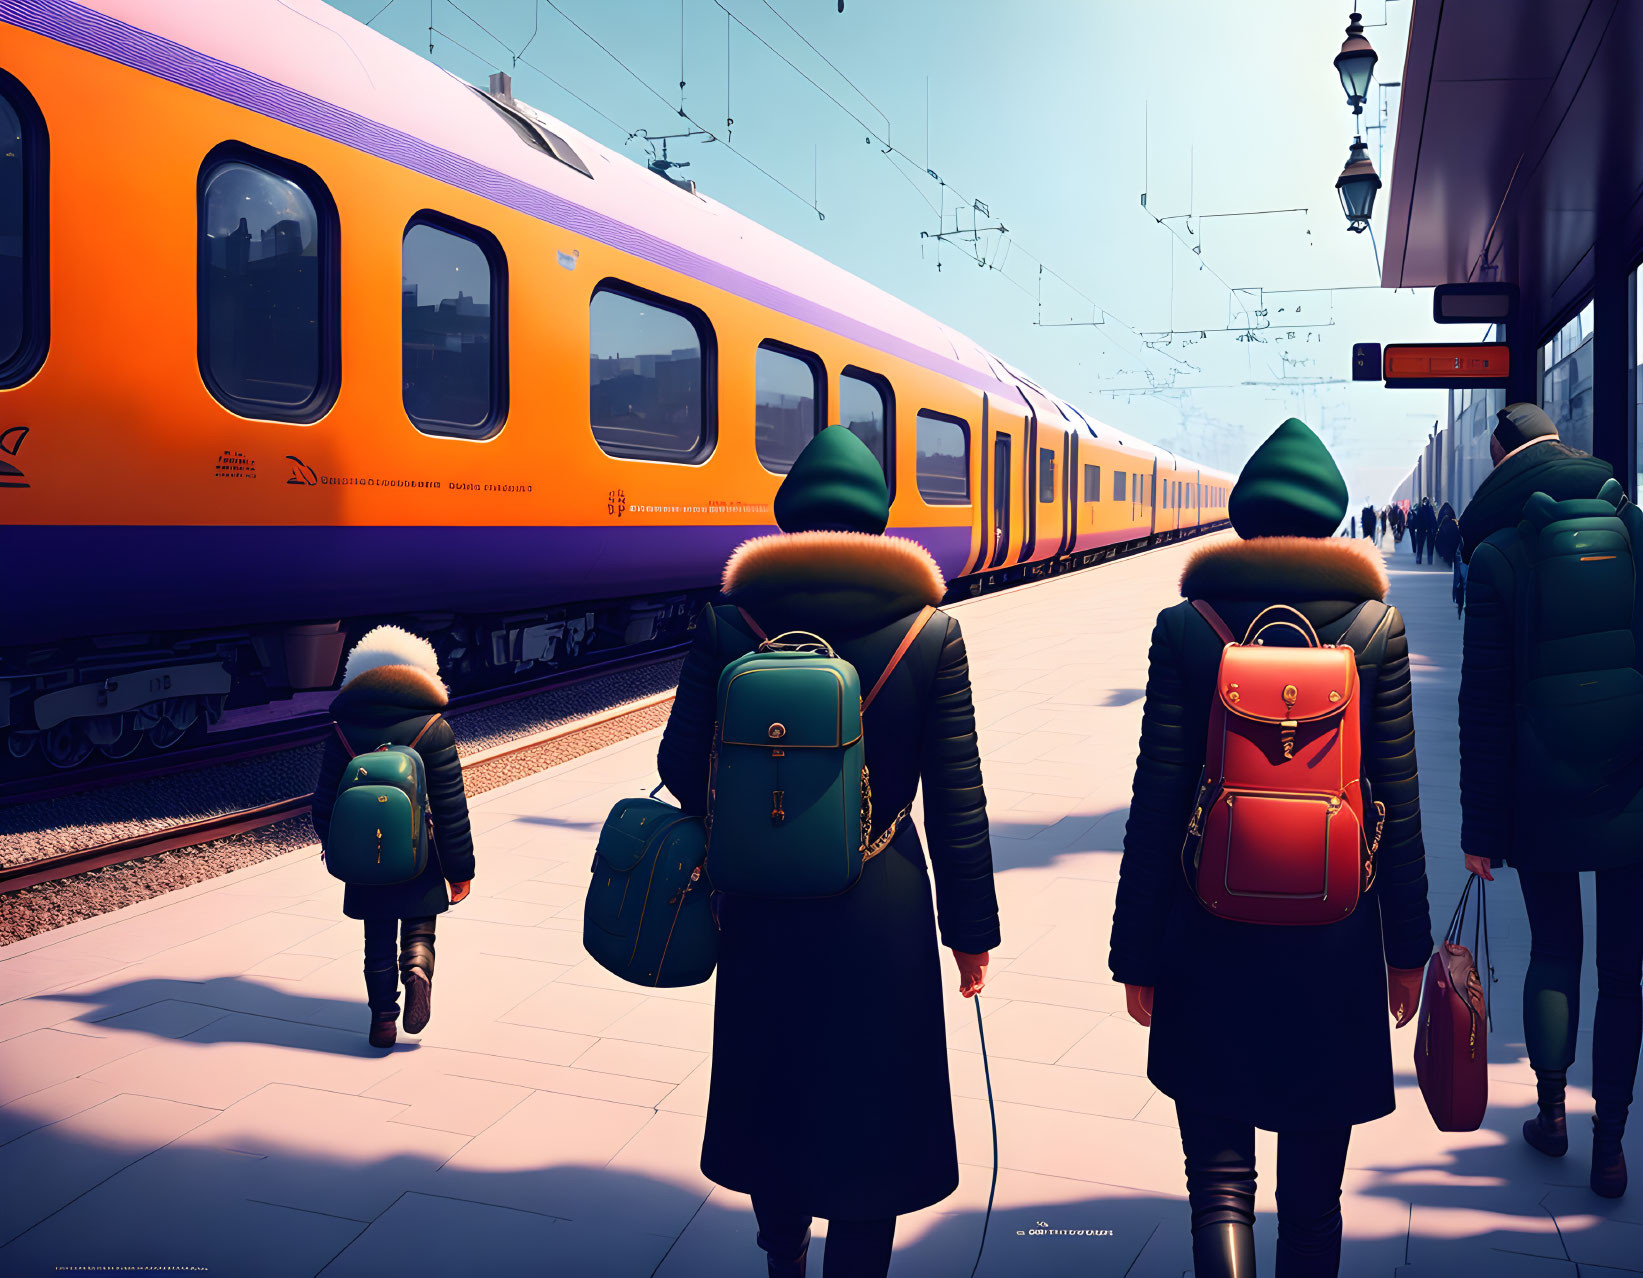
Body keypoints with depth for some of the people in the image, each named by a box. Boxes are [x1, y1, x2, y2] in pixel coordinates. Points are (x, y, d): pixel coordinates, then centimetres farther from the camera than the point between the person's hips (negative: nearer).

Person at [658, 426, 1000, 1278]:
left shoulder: (727, 624, -7)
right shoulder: (932, 633, -9)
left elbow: (683, 768, -1)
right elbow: (956, 800, -6)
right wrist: (970, 929, 3)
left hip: (762, 906, 2)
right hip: (883, 910, -2)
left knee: (769, 1096, 22)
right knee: (871, 1112, 13)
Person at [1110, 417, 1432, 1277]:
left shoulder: (1185, 628, -8)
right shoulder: (1376, 626, -4)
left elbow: (1154, 807, -7)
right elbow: (1399, 802, 0)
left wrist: (1138, 955, 1)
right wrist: (1408, 944, 11)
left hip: (1212, 937, -1)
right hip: (1334, 942, 2)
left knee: (1220, 1181, 10)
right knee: (1313, 1197, 18)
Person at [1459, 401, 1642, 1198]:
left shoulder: (1497, 556, -9)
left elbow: (1484, 704, -9)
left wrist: (1480, 825, -4)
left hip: (1543, 797, -1)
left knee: (1554, 953, 17)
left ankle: (1551, 1113, 27)